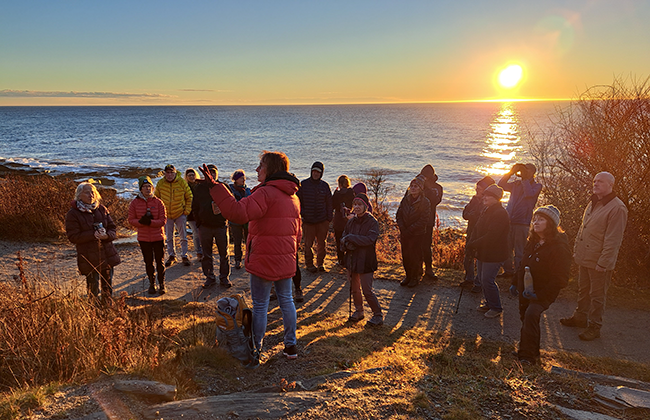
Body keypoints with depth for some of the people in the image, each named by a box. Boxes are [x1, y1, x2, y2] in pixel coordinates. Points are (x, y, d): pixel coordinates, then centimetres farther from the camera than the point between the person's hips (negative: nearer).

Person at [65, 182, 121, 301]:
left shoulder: (101, 209, 8)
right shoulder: (72, 214, -5)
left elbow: (113, 228, 9)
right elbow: (73, 236, -10)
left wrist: (107, 235, -14)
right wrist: (93, 235, -21)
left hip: (107, 255, 4)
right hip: (89, 258, -4)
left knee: (108, 287, 12)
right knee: (93, 288, -1)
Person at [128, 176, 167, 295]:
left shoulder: (158, 202, -6)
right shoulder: (135, 203, -2)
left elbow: (163, 221, -8)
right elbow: (131, 220, -1)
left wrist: (150, 222, -23)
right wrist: (141, 221, -22)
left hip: (158, 237, -1)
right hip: (143, 239, 1)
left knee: (160, 262, 6)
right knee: (148, 262, 12)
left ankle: (162, 284, 21)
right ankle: (151, 284, 27)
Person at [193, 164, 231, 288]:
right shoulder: (200, 187, 5)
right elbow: (195, 206, 11)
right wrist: (199, 222, 4)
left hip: (221, 225, -1)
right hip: (205, 226, 1)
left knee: (224, 254, 4)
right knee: (207, 254, 8)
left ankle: (224, 277, 17)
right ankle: (210, 277, 20)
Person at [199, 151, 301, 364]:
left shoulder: (266, 193, -17)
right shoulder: (293, 196, 12)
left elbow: (239, 212, -31)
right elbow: (297, 231, 19)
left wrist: (215, 187, -30)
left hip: (264, 259, -7)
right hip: (286, 259, 8)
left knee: (260, 305, 4)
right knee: (286, 300, 18)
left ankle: (255, 351, 14)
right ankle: (291, 345, 27)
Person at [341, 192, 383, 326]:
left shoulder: (372, 222, -9)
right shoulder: (351, 222, 8)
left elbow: (369, 239, -23)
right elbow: (343, 240, 6)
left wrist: (350, 238, -21)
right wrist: (347, 245, -17)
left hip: (366, 261, -6)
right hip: (352, 260, 6)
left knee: (367, 290, -4)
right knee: (354, 289, 15)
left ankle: (378, 315, 12)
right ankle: (359, 311, 34)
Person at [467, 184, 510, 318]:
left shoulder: (500, 214, -19)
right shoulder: (486, 211, 12)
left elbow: (490, 237, -25)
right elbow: (477, 230, 13)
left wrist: (473, 245, -19)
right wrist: (472, 243, -6)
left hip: (494, 255, -9)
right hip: (483, 253, 9)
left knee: (487, 281, -7)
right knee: (482, 280, 15)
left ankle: (496, 308, 9)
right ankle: (489, 304, 31)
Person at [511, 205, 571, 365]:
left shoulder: (559, 247, -19)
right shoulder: (533, 241, 6)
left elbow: (561, 278, -19)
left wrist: (540, 294, -22)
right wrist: (515, 283, 14)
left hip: (543, 293, -8)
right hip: (525, 291, 8)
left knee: (531, 314, -26)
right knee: (525, 317, 16)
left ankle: (528, 356, -19)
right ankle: (526, 348, 37)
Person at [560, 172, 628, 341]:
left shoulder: (617, 208, -17)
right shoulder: (593, 203, 11)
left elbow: (613, 240, -20)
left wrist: (603, 263, -20)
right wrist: (576, 250, 15)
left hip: (599, 262, -8)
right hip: (584, 258, 8)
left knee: (597, 295, 5)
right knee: (583, 290, 20)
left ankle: (594, 327, 17)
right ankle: (580, 317, 35)